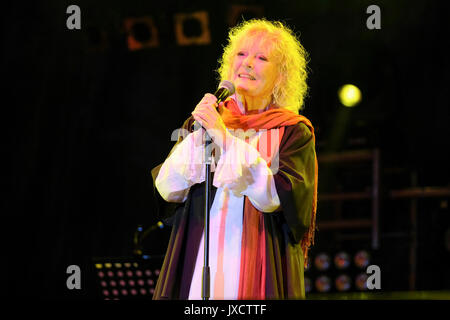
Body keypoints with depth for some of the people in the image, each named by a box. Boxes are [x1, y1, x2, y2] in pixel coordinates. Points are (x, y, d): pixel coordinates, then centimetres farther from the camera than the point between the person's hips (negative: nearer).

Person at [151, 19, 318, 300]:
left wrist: (226, 139, -15)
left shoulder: (293, 132, 2)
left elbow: (274, 197, -13)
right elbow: (167, 190, 1)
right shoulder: (200, 123, 11)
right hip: (195, 264, 2)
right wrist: (197, 136, -10)